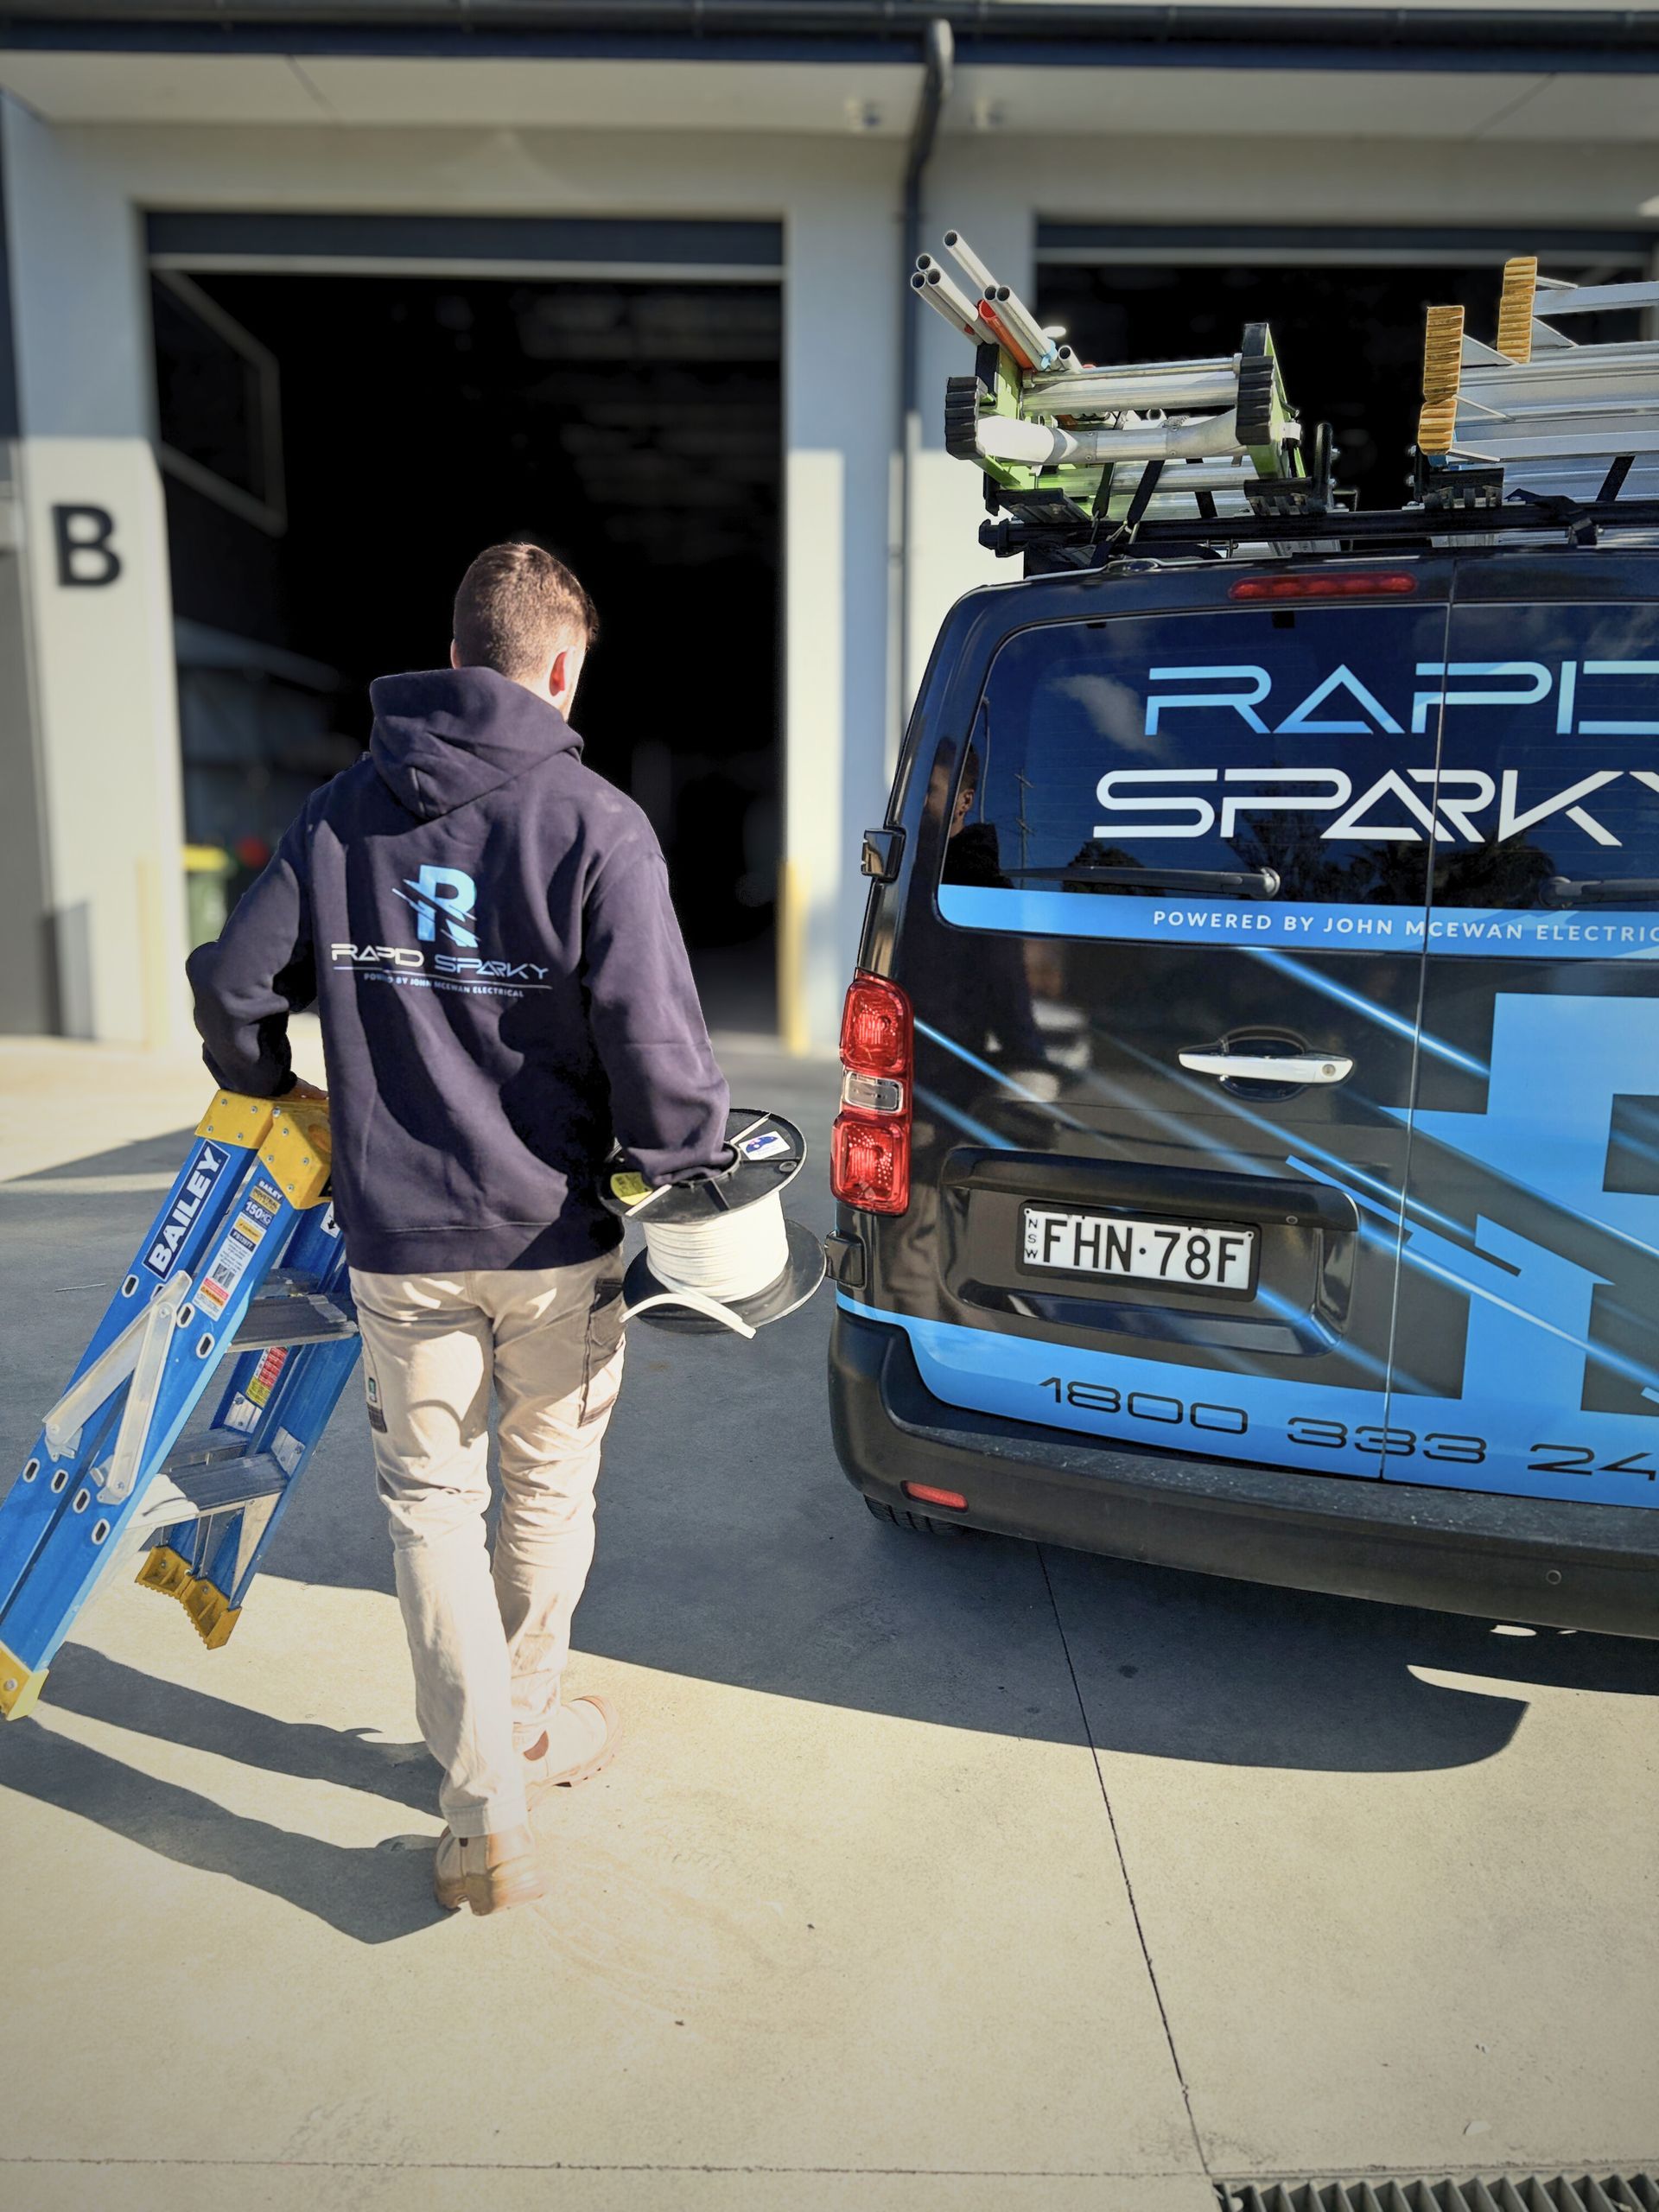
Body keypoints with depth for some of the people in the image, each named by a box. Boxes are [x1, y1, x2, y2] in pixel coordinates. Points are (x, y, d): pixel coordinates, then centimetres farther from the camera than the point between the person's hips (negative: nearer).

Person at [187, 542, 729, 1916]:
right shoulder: (594, 824, -12)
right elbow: (655, 1043, -20)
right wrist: (692, 1170, -4)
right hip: (555, 1234, -2)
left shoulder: (339, 814, 2)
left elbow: (235, 991, 5)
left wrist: (267, 1087, 25)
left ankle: (487, 1812, 14)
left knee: (432, 1497, 14)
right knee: (550, 1491, 19)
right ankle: (528, 1728, 40)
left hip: (397, 1235, 3)